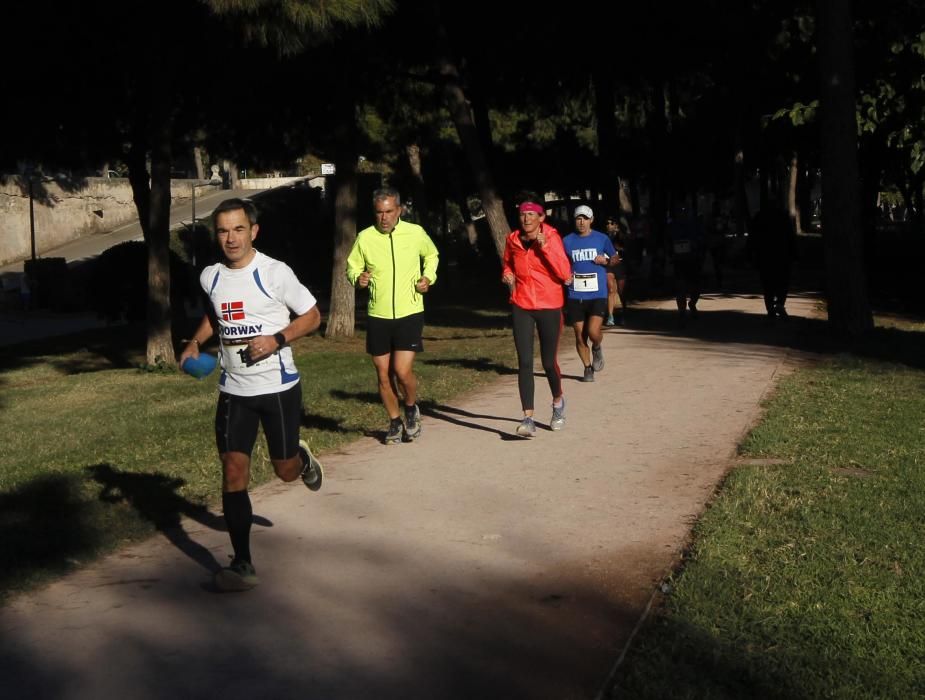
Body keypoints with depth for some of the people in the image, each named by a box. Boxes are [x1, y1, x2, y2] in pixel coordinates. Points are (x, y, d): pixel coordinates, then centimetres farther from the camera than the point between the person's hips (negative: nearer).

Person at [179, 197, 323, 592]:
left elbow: (312, 316, -5)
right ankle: (242, 565, 2)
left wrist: (277, 339, -19)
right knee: (233, 474, -5)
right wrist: (196, 342, 7)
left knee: (285, 471, 8)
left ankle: (302, 458, 47)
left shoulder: (274, 273, -13)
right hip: (233, 391, 3)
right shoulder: (210, 277, 3)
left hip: (279, 386, -3)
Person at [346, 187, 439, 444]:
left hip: (409, 313, -2)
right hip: (377, 316, 2)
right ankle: (395, 423, 26)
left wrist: (428, 277, 0)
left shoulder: (415, 233, -2)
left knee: (402, 371, -13)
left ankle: (411, 409, 18)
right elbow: (352, 267, 10)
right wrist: (357, 278, -13)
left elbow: (431, 255, 17)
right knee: (383, 375, 6)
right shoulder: (365, 238, -2)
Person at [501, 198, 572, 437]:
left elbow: (565, 273, -18)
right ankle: (528, 419, -9)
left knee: (549, 362, 7)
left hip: (549, 307, -2)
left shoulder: (551, 237, -8)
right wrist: (507, 274, 3)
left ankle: (558, 401, 37)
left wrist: (545, 246, -23)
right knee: (524, 362, -8)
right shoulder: (513, 240, 4)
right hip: (521, 306, 2)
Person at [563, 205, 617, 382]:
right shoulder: (567, 241, 6)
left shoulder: (602, 239, 3)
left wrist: (606, 261, -7)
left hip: (597, 294, -2)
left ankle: (597, 348, 17)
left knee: (593, 331, -18)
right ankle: (588, 369, 22)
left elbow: (615, 258, 15)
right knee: (580, 336, 3)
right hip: (575, 296, 2)